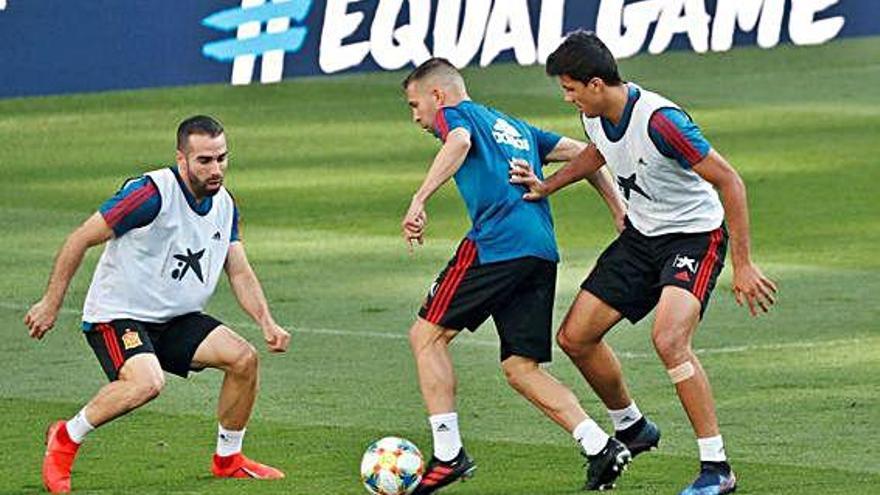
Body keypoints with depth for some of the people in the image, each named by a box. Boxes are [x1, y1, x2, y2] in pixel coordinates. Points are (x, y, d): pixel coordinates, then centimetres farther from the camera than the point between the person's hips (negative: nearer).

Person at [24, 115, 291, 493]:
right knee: (147, 382, -33)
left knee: (244, 358, -9)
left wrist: (266, 322, -5)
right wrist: (51, 304, -13)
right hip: (117, 316, -7)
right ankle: (65, 440, -9)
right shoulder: (152, 193, -20)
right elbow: (81, 239, -15)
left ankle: (228, 460, 10)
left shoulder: (225, 206, 4)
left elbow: (240, 273, 12)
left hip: (177, 320, 7)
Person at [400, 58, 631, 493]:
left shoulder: (456, 114, 9)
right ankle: (599, 446, -7)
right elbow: (580, 153, 27)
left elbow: (459, 143, -15)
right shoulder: (514, 127, 31)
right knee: (521, 368, 8)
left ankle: (448, 454, -4)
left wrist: (419, 200, -24)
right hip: (542, 250, 8)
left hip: (496, 241, -8)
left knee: (427, 335, 3)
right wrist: (618, 208, 24)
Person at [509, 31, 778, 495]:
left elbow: (728, 181, -26)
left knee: (669, 339, -30)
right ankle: (631, 427, 31)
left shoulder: (659, 121, -30)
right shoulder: (595, 117, -5)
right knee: (574, 337, 6)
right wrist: (546, 186, 10)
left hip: (695, 235, -8)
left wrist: (743, 266, -25)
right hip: (641, 235, 8)